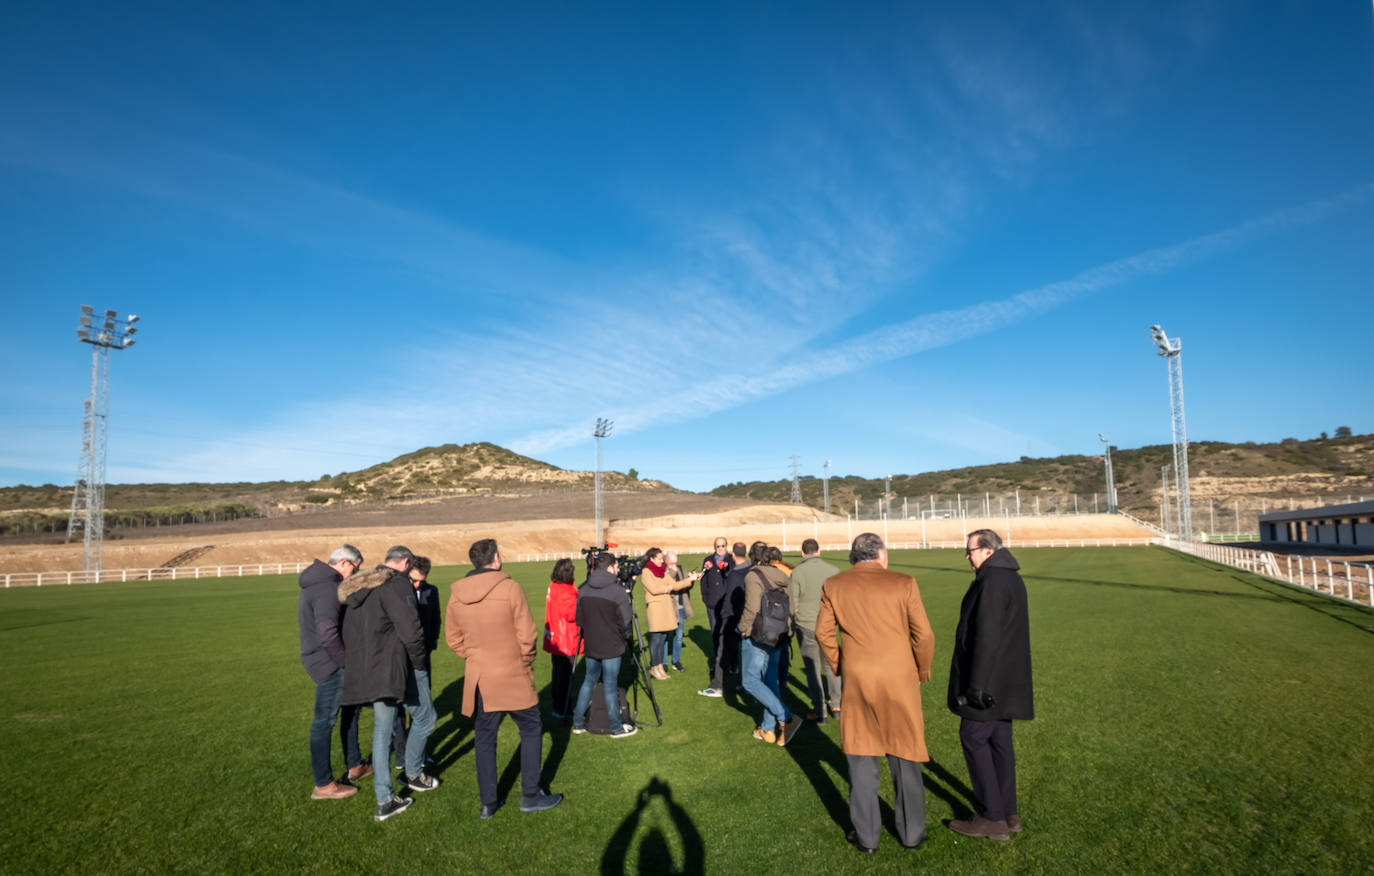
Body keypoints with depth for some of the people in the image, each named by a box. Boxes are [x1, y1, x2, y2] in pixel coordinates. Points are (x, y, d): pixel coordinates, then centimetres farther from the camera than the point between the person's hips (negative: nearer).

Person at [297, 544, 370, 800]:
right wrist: (347, 661, -17)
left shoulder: (313, 583, 12)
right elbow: (327, 633, -30)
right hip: (330, 664, -11)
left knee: (352, 710, 21)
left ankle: (354, 767, 34)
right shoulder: (328, 589, -22)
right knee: (324, 723, 1)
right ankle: (323, 785, 13)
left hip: (321, 660, 11)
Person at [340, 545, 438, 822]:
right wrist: (420, 661, -7)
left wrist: (358, 663, 19)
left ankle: (384, 801, 16)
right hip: (397, 666, -8)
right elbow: (411, 630, -22)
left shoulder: (359, 590, 15)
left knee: (382, 730, 13)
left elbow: (349, 633, 18)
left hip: (368, 671, 9)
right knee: (424, 717, 12)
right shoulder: (397, 584, -14)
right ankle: (413, 774, 26)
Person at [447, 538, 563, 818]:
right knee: (531, 731, 12)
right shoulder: (510, 588, -15)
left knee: (484, 739, 14)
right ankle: (530, 795, 17)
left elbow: (454, 639, 8)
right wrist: (525, 662, 4)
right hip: (513, 678, -4)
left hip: (478, 679, 4)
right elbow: (527, 635, -12)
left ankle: (488, 802, 22)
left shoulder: (456, 595, 0)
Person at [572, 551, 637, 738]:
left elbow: (579, 618, 8)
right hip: (611, 647, -5)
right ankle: (616, 728, 15)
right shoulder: (617, 591, -17)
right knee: (610, 686, 3)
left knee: (588, 681, 19)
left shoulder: (583, 590, 0)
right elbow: (625, 621, -13)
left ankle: (578, 722, 24)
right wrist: (624, 637, 6)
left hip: (590, 646, 5)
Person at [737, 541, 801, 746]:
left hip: (757, 637, -7)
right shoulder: (782, 577, 6)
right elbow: (791, 607, 8)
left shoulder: (753, 577, -15)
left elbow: (752, 609, -21)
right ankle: (768, 729, 20)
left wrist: (743, 628, -5)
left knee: (750, 681, 0)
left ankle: (786, 718, -9)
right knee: (770, 681, 14)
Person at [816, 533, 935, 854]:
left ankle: (866, 836, 21)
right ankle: (912, 831, 27)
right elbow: (924, 635, -7)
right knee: (904, 756, 15)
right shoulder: (903, 583, -8)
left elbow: (823, 632, 1)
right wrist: (922, 672, 8)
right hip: (899, 679, -1)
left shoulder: (833, 586, -2)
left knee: (861, 758, 12)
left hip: (857, 680, 1)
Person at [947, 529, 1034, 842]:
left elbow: (986, 636, -24)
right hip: (1007, 680, 10)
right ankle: (1009, 813, 21)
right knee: (999, 740, 14)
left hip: (989, 678, -10)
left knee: (973, 737, -2)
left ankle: (993, 818, 4)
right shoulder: (1013, 579, 13)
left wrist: (976, 684, -21)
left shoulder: (991, 581, -20)